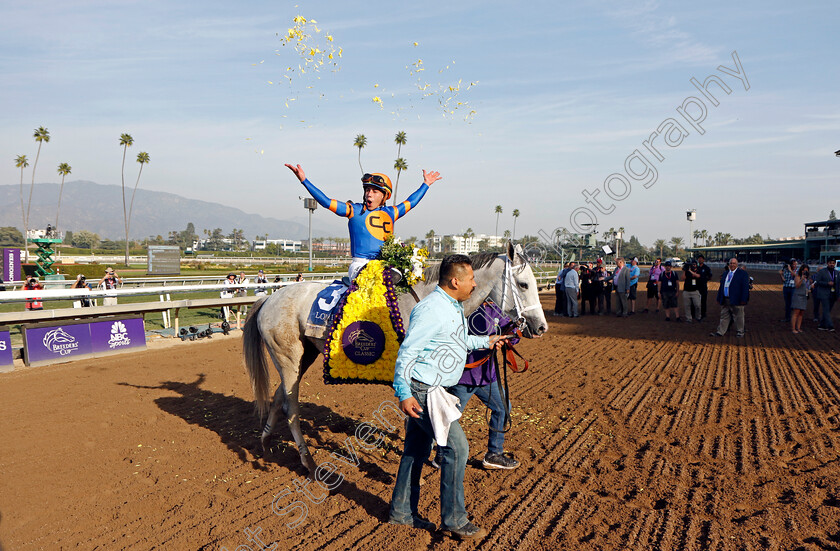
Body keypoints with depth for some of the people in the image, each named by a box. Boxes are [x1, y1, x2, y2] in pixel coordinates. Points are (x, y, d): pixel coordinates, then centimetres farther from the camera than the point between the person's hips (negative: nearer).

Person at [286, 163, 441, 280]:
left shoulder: (390, 213, 20)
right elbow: (326, 202, 3)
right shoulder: (355, 210, 8)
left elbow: (410, 203, 36)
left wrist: (426, 184, 47)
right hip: (361, 265, -5)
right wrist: (304, 180, -4)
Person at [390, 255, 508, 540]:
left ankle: (402, 511, 30)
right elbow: (407, 351, -23)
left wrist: (486, 341, 38)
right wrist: (403, 394, -25)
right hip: (421, 391, -10)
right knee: (456, 447, -5)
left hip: (429, 390, 10)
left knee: (417, 449, 17)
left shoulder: (453, 307, 11)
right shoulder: (431, 310, -21)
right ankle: (453, 519, 8)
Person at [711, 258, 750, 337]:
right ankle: (720, 332, 14)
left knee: (738, 317, 4)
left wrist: (743, 300, -15)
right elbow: (721, 286, 18)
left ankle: (740, 332, 17)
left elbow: (745, 287, -8)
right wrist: (719, 298, 14)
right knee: (724, 317, 10)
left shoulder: (743, 273, -3)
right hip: (725, 300, 6)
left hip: (736, 301, -5)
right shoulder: (725, 273, 15)